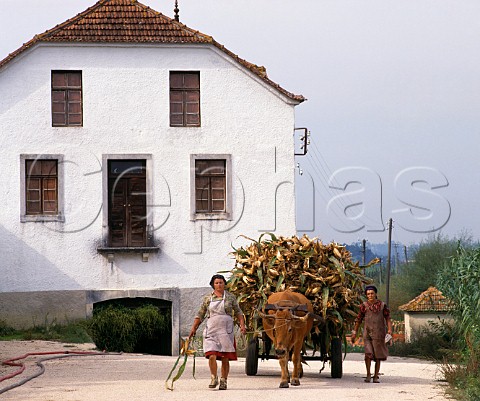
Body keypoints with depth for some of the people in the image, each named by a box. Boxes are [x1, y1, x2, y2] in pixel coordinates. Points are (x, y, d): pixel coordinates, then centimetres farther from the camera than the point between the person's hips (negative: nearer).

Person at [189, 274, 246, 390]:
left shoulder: (230, 297, 7)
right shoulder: (207, 298, 8)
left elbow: (238, 312, 11)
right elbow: (200, 315, 13)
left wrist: (242, 325, -1)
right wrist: (193, 328, 7)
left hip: (226, 330, 0)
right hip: (211, 330, 0)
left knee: (225, 357, 0)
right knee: (211, 355, -14)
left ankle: (223, 381, 11)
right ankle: (214, 378, 2)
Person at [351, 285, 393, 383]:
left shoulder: (382, 305, 3)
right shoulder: (364, 306, 2)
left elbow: (388, 319, 3)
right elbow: (358, 320, 9)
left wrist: (389, 330, -11)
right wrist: (354, 333, 10)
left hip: (379, 334, 1)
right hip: (367, 333, -1)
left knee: (378, 356, 3)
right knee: (368, 353, -15)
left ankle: (376, 376, 13)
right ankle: (368, 375, -2)